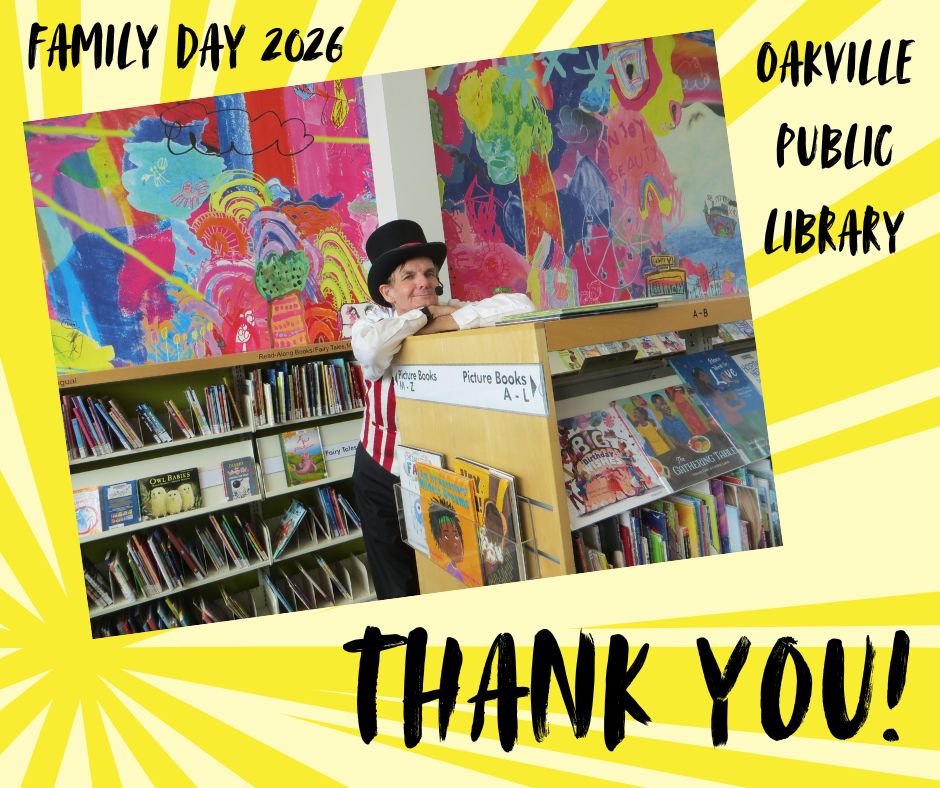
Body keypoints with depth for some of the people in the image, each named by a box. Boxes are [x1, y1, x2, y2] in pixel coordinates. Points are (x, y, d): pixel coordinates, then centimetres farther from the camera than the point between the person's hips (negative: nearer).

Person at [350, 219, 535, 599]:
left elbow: (522, 305, -24)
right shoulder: (372, 323, -11)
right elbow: (369, 351, -37)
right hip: (385, 473, -1)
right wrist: (422, 315, -23)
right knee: (400, 591, 12)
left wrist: (446, 321, -26)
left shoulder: (453, 313, -9)